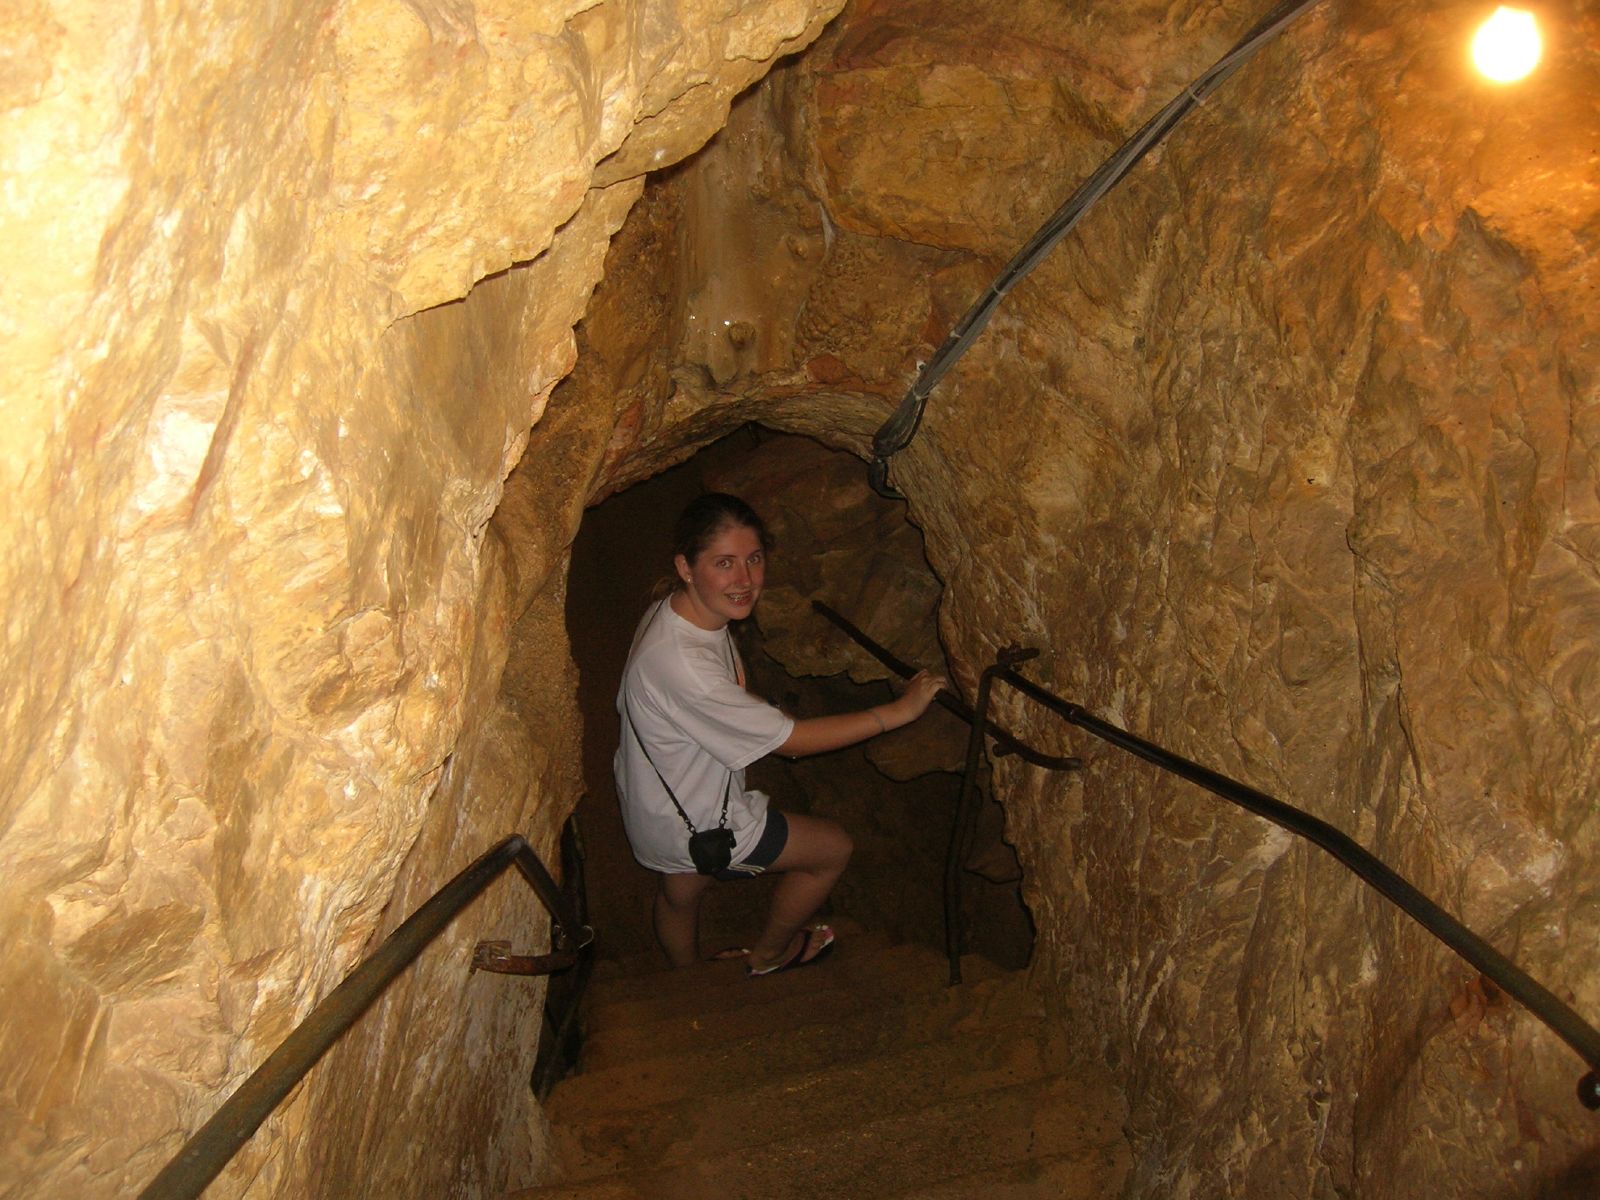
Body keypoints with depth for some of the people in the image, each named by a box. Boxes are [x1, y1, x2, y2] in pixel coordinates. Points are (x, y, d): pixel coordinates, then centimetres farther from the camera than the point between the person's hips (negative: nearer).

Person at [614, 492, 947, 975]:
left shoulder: (678, 610, -10)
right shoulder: (680, 664, -40)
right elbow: (792, 739, -30)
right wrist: (897, 711, -26)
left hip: (662, 798, 9)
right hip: (691, 825, -9)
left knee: (678, 894, 33)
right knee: (834, 847, 10)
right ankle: (767, 955, 34)